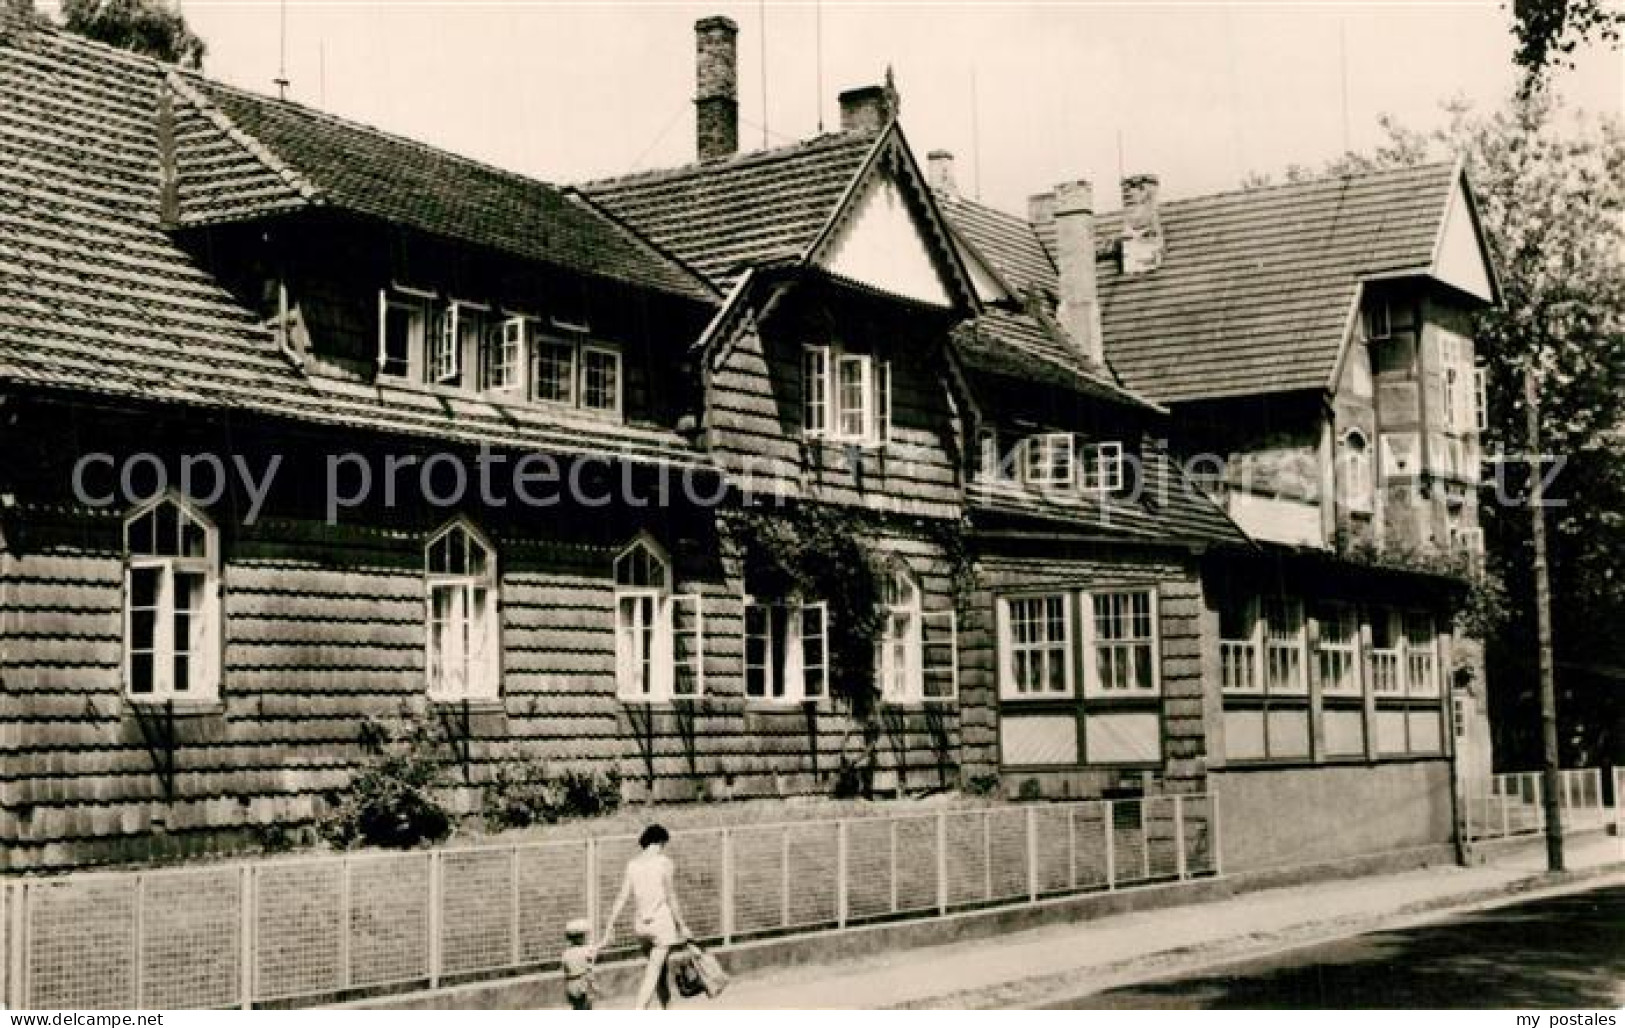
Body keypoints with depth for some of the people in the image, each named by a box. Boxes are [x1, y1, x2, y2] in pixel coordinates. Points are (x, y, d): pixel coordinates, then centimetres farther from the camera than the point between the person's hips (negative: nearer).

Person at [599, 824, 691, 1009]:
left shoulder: (632, 864, 5)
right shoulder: (664, 863, -6)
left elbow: (621, 898, 2)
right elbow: (671, 899, -6)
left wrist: (609, 928, 5)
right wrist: (682, 925, 2)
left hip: (641, 925, 5)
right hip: (662, 921, -5)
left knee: (659, 971, 20)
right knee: (653, 973, -9)